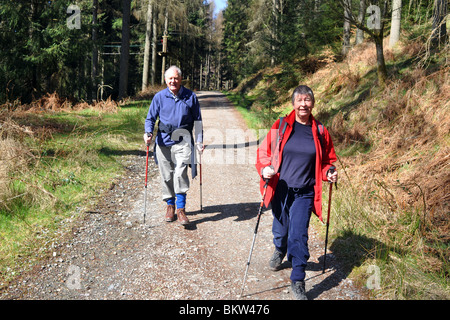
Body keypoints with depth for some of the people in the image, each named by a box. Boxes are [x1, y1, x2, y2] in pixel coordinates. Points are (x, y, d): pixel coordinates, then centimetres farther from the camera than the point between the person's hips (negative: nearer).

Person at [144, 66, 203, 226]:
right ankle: (170, 205, 24)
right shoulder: (159, 97, 5)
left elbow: (197, 120, 13)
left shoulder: (190, 96, 5)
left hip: (183, 141, -2)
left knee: (180, 173, -14)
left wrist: (199, 140, 7)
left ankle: (181, 209, -7)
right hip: (163, 141, 2)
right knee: (166, 175, 6)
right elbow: (150, 118, 11)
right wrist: (148, 132, -9)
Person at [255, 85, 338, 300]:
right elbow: (263, 152, 2)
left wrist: (328, 173, -7)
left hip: (304, 193, -1)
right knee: (280, 230, 17)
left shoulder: (320, 132, 2)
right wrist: (265, 169, -17)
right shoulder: (280, 127, -2)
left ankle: (298, 282, 7)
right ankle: (279, 251, 54)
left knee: (299, 235, -7)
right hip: (280, 190, 1)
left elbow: (326, 160, 14)